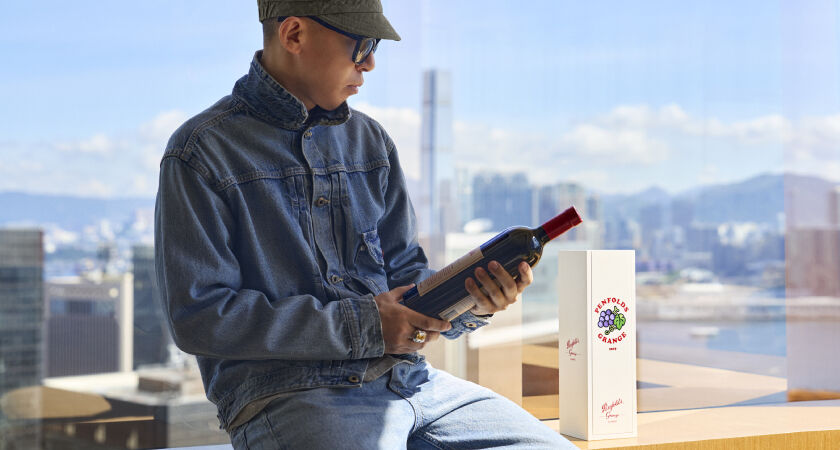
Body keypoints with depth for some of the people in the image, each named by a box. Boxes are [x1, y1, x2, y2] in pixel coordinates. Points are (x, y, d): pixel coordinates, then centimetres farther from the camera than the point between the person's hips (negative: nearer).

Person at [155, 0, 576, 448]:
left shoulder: (370, 141, 17)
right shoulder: (201, 153, -2)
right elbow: (198, 316, -10)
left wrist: (472, 300, -5)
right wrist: (361, 326, -13)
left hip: (407, 377, 6)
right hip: (285, 391, -5)